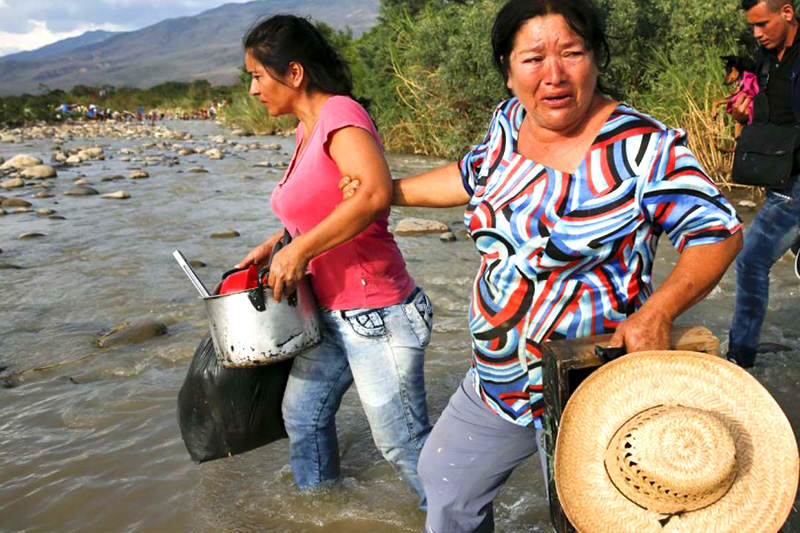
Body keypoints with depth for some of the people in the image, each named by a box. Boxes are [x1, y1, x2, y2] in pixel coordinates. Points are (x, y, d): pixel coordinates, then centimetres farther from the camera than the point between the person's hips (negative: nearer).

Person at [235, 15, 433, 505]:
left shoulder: (340, 113, -17)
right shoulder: (308, 128, 11)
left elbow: (375, 193, -34)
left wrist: (299, 250, -27)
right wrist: (274, 245, 15)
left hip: (375, 316, -10)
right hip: (330, 314, 10)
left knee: (403, 443, 1)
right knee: (302, 415, 23)